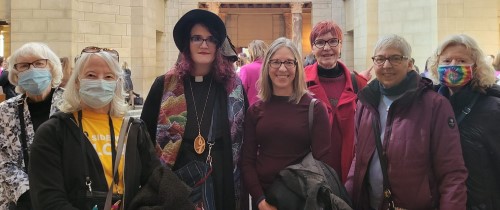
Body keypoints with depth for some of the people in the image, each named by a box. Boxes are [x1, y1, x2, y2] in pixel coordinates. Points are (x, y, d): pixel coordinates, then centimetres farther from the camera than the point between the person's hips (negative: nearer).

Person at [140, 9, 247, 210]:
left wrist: (245, 185, 1)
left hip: (222, 184, 1)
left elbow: (245, 139, 5)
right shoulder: (164, 86, -2)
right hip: (175, 182, -1)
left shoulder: (233, 87, 1)